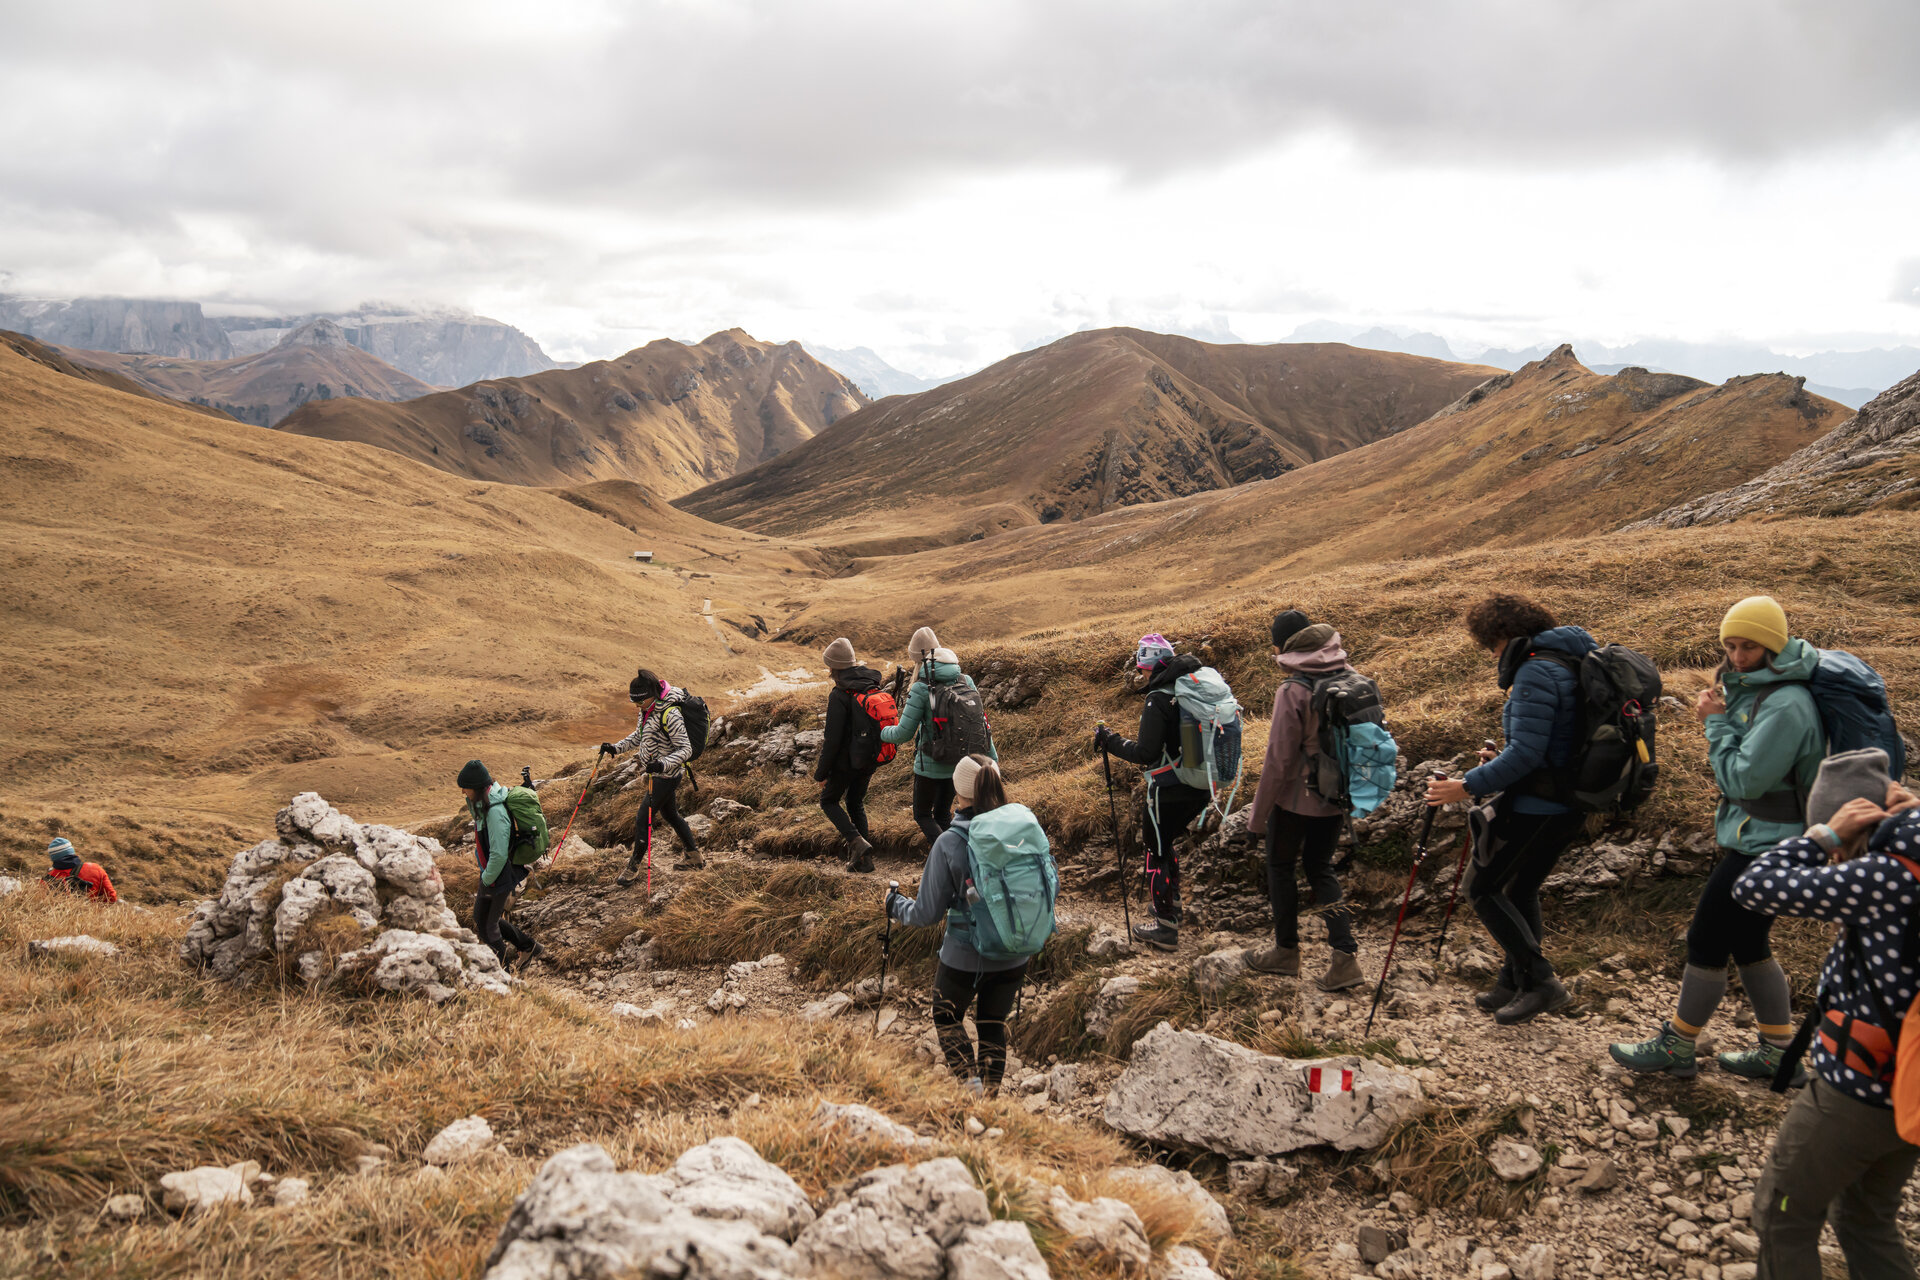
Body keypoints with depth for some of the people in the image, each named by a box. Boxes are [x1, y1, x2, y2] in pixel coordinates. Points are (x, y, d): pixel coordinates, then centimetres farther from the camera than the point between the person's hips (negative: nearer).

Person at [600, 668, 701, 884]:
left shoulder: (670, 715, -27)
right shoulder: (648, 709, 1)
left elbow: (686, 749, -25)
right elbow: (639, 735, 18)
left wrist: (663, 764, -38)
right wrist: (616, 748, 6)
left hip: (667, 776, -10)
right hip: (657, 773, 10)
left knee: (643, 819, -3)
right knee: (670, 815, 21)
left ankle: (634, 867, 12)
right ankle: (693, 857, 36)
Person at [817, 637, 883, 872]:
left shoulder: (839, 696, -20)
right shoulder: (872, 688, 2)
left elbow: (833, 738, -20)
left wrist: (821, 772, -10)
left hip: (847, 760, -7)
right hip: (869, 759, 7)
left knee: (829, 801, 15)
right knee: (856, 803, 22)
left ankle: (857, 842, -5)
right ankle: (863, 859, 17)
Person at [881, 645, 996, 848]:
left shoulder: (922, 689, -17)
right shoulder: (965, 682, -4)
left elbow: (904, 733, -14)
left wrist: (882, 732, 6)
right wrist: (991, 757, 8)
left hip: (930, 764, -5)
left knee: (922, 815, 13)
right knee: (943, 813, 23)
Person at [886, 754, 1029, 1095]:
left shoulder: (949, 843, -18)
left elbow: (925, 913, -12)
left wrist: (894, 904, 8)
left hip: (964, 958, -3)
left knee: (946, 1018, 23)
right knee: (993, 1026, 24)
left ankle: (970, 1083, 6)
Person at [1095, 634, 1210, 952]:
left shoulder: (1159, 699, -19)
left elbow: (1146, 753, -20)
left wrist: (1110, 741, -8)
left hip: (1169, 791, -8)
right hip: (1202, 789, 8)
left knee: (1157, 854, 5)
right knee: (1167, 842, 26)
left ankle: (1166, 928, 10)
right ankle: (1172, 906, 35)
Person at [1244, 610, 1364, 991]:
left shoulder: (1293, 691, -21)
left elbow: (1279, 759, -19)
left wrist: (1258, 813, -9)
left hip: (1294, 798, -6)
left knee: (1281, 866, 14)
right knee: (1320, 867, 17)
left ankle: (1286, 951, 24)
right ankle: (1345, 956, 7)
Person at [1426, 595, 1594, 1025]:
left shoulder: (1535, 671, -19)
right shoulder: (1569, 662, 12)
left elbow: (1526, 753, -25)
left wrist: (1469, 786, -22)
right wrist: (1501, 759, 16)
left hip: (1534, 806, -10)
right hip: (1568, 805, 10)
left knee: (1482, 888, 1)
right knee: (1521, 889, 20)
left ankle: (1539, 981, 0)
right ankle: (1514, 984, 27)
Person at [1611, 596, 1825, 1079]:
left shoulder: (1785, 705, -24)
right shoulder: (1749, 686, 7)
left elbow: (1743, 779, -23)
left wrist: (1717, 722, -16)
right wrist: (1717, 716, -2)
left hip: (1764, 848, -10)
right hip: (1752, 838, 10)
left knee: (1706, 943, 0)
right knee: (1748, 944, 18)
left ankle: (1675, 1048, 14)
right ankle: (1777, 1055, 29)